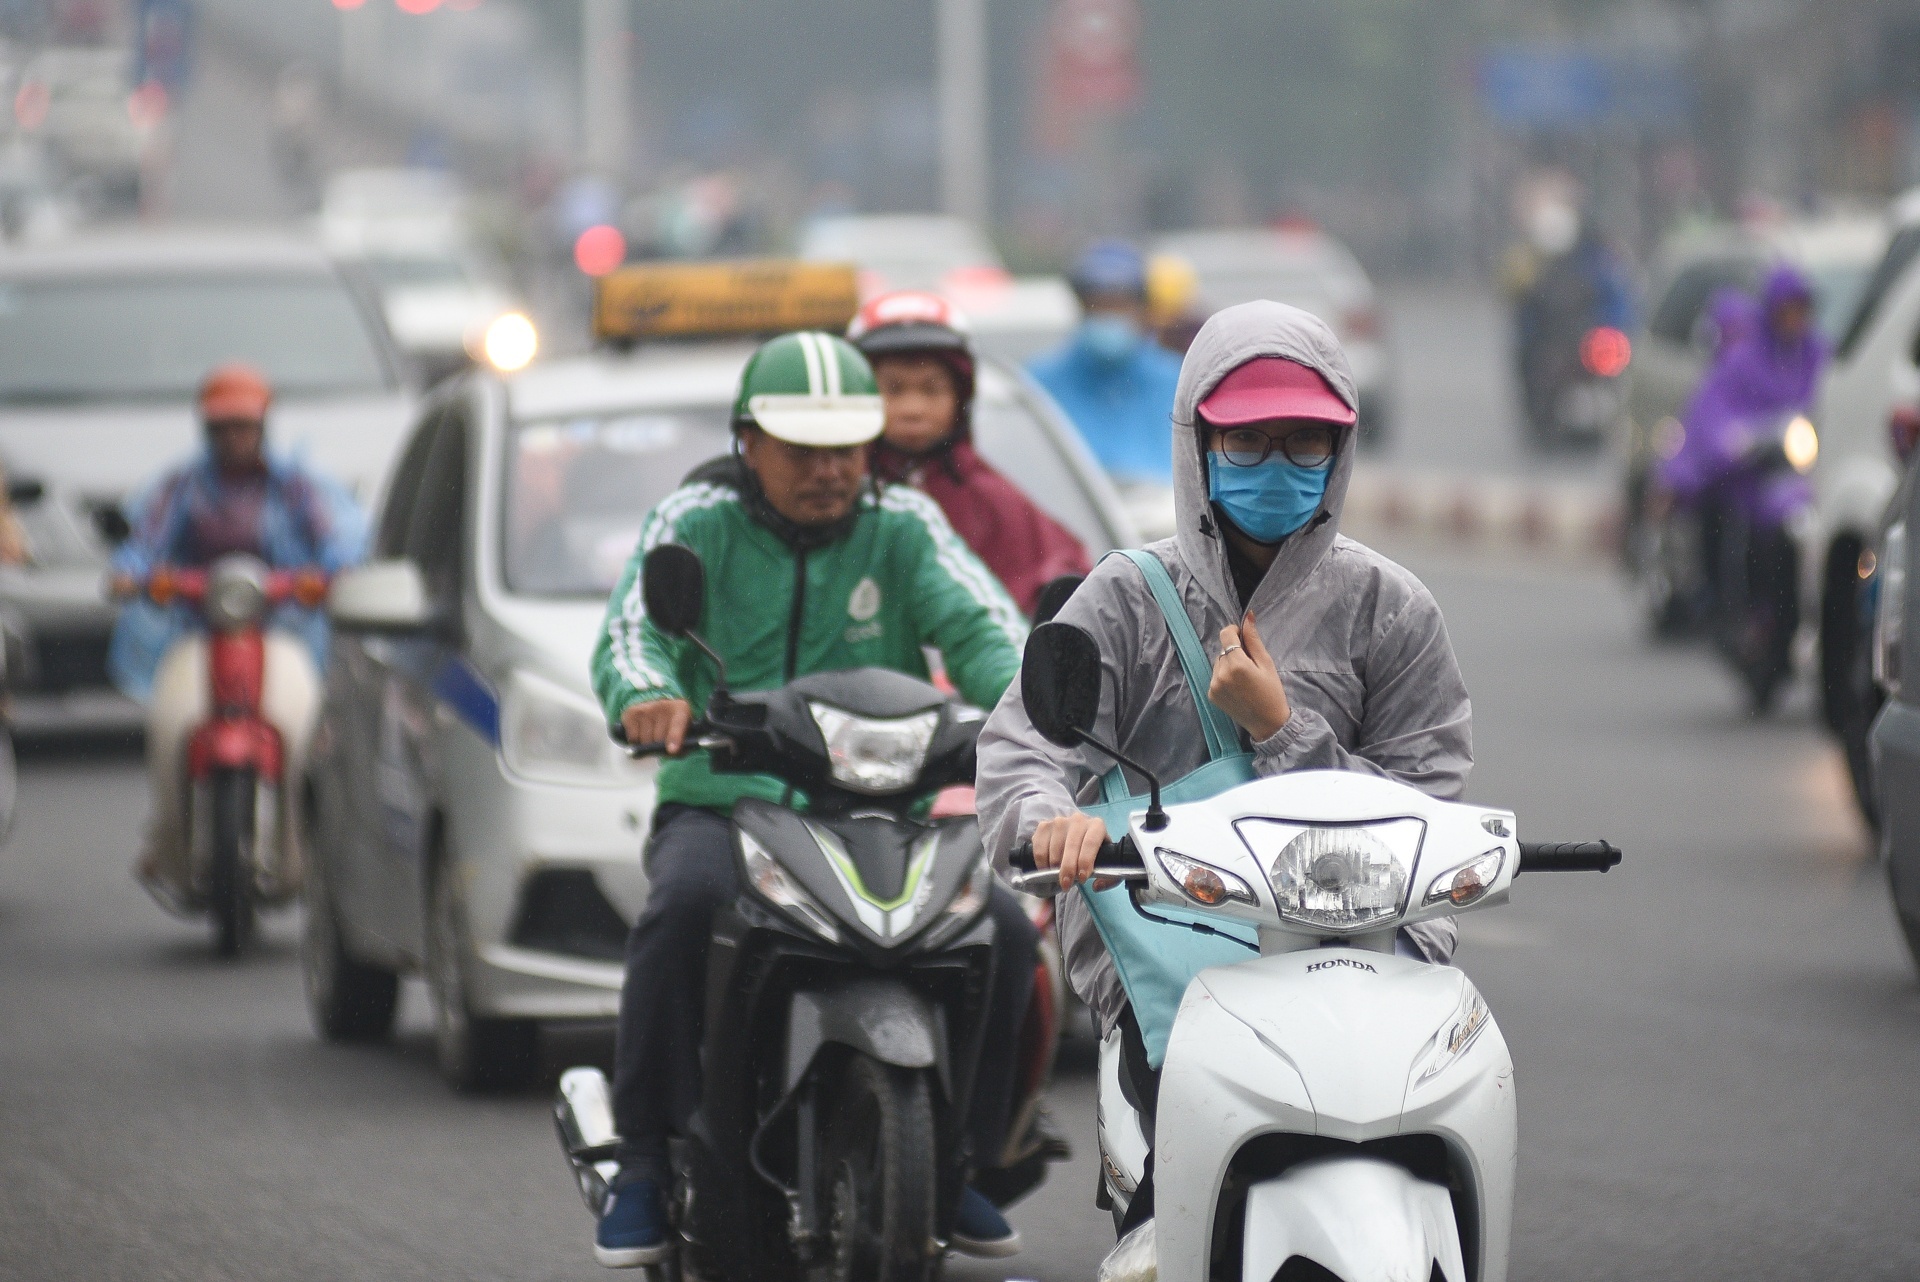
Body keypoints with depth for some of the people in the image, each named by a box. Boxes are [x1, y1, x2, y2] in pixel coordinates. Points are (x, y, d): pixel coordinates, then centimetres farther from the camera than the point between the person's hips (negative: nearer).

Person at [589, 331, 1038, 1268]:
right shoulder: (697, 521, 4)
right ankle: (644, 1163, -22)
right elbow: (631, 627, -12)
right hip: (721, 803, -2)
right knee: (686, 902, -35)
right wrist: (648, 695, -37)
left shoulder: (902, 526, 9)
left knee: (1003, 927, -21)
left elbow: (980, 623, -6)